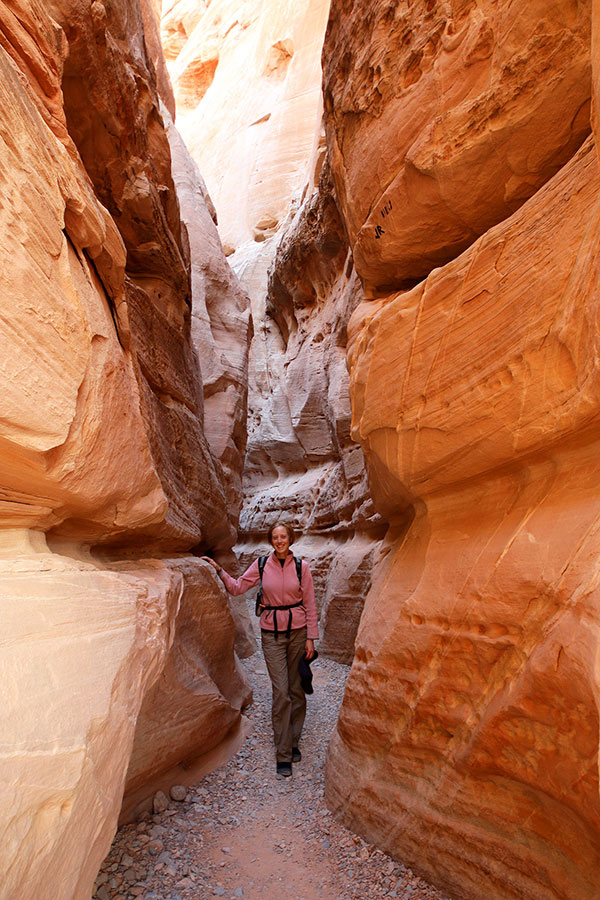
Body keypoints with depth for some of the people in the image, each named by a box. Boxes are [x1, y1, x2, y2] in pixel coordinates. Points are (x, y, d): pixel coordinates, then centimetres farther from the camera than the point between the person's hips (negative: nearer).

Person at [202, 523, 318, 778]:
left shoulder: (301, 566, -4)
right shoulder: (261, 565, -2)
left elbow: (309, 604, -1)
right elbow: (237, 587, 2)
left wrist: (311, 638, -2)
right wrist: (219, 570, -11)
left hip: (297, 631, 1)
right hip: (272, 633, 0)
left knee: (296, 689, 10)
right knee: (280, 692, -2)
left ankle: (294, 742, 29)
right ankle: (283, 754, 11)